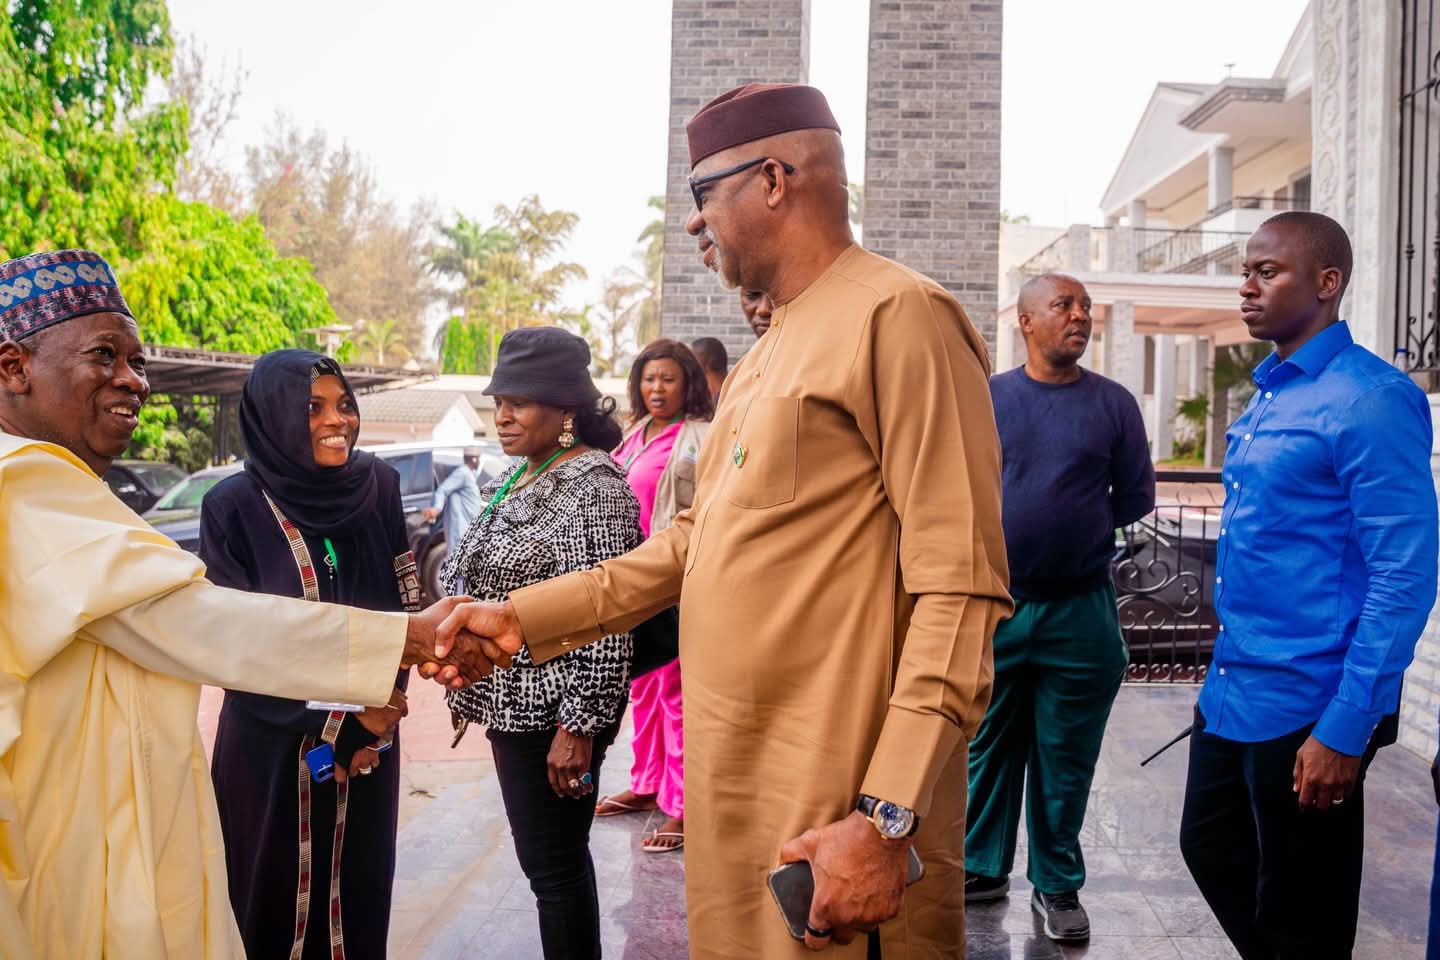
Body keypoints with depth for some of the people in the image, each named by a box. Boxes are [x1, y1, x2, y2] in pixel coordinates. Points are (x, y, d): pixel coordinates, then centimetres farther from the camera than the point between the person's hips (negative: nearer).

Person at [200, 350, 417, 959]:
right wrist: (333, 722, -14)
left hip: (368, 734, 3)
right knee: (275, 893, 9)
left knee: (358, 887, 12)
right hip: (271, 743, -3)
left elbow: (403, 602, 4)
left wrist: (383, 699, -7)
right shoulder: (234, 506, -10)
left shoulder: (378, 485, -1)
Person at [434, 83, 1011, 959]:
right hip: (732, 797, 8)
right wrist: (522, 620, 8)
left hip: (833, 815, -8)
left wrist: (885, 820, -23)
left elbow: (958, 591, -19)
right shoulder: (766, 354, 17)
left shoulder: (898, 315, -13)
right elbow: (693, 547, 17)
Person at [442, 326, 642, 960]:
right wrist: (476, 692, 20)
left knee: (554, 866, 1)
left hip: (553, 710, -9)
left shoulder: (592, 487, -16)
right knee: (551, 859, 19)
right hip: (515, 701, 9)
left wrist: (578, 727, -22)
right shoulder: (520, 480, 11)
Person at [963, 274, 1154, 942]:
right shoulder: (985, 398, 3)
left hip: (1080, 611, 0)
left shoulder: (1113, 403, 3)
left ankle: (1057, 885, 23)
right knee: (988, 746, 11)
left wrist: (1074, 528, 5)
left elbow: (1137, 497, 5)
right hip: (993, 606, 1)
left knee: (1066, 758, 9)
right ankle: (983, 868, 27)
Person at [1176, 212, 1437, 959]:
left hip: (1306, 705, -8)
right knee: (1212, 852, 20)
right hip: (1233, 691, 8)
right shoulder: (1266, 395, 10)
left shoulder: (1370, 400, -16)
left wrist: (1346, 729, -22)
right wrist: (1231, 664, 17)